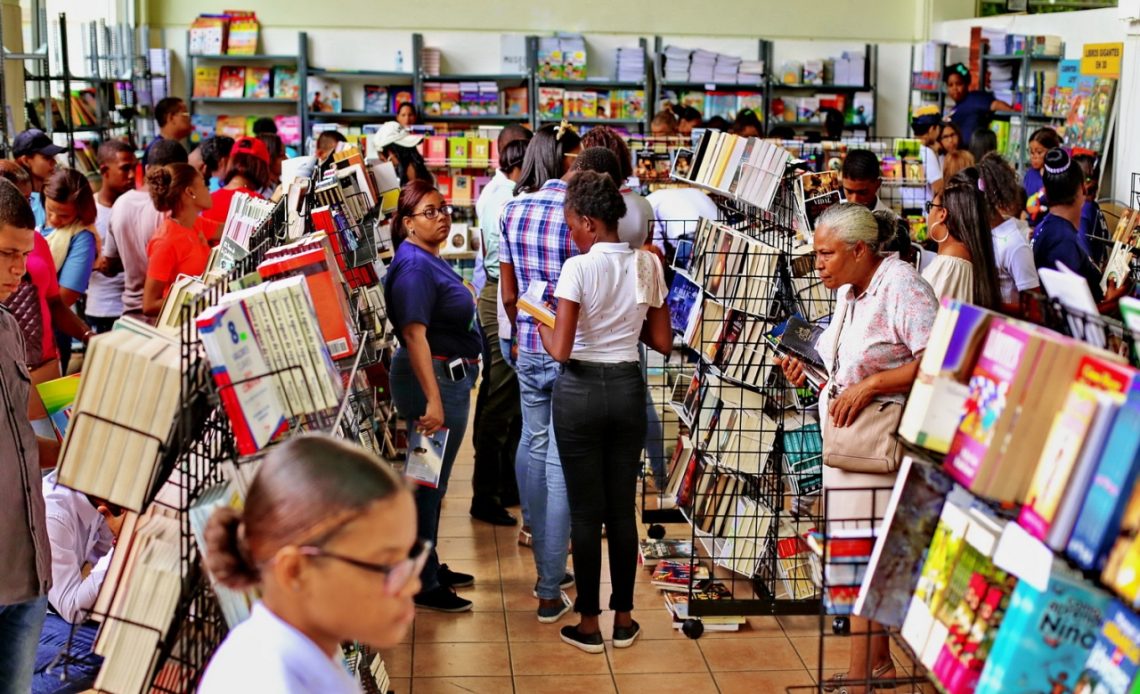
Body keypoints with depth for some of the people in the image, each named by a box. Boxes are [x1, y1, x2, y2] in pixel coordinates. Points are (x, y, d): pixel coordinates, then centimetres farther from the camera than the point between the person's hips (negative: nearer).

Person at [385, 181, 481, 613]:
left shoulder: (430, 260, 13)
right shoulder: (414, 265, -19)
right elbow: (414, 334, -26)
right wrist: (433, 400, -31)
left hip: (449, 378, 10)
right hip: (434, 380, -10)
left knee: (434, 481, 18)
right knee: (430, 483, -3)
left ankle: (431, 567, 31)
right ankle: (423, 585, 6)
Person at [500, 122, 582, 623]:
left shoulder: (512, 210, 3)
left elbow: (508, 292, 10)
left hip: (528, 350, 6)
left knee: (535, 450, 17)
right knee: (561, 464, -1)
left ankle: (548, 572, 27)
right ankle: (551, 591, 3)